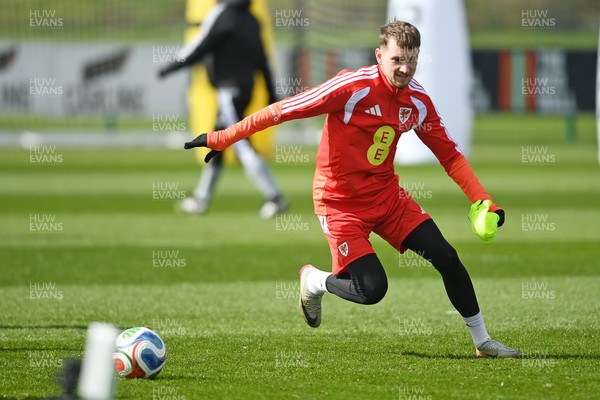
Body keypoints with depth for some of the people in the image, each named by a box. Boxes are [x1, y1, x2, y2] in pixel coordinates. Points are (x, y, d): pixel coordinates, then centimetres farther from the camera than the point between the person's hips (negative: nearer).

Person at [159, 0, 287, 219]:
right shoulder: (251, 20, 10)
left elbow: (200, 47, -13)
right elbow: (262, 60, 11)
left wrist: (171, 67, -1)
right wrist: (271, 95, 14)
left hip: (229, 89, -9)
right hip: (247, 86, 9)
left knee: (242, 147, -9)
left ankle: (275, 198, -13)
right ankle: (201, 199, 23)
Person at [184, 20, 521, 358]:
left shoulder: (418, 100, -2)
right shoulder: (353, 87, -21)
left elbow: (450, 154, 9)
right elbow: (284, 110, -18)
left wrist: (482, 201, -2)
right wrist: (222, 138, -16)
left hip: (388, 195, 6)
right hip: (341, 202, -6)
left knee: (446, 258, -7)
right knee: (372, 289, -16)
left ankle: (482, 341, 10)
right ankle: (314, 282, 19)